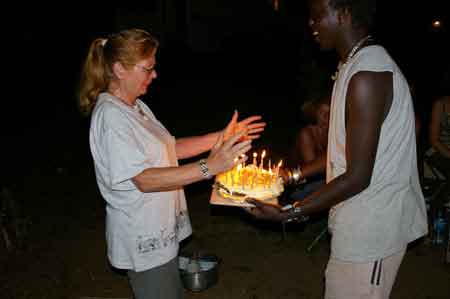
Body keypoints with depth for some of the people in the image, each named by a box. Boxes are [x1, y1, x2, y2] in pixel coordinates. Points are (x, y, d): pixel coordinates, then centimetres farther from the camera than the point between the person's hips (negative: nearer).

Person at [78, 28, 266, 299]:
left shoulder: (135, 106, 7)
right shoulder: (110, 116, -22)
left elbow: (168, 148, 10)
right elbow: (144, 179, -27)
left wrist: (221, 137, 2)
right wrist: (209, 167, -33)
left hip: (162, 230, 9)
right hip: (143, 238, -9)